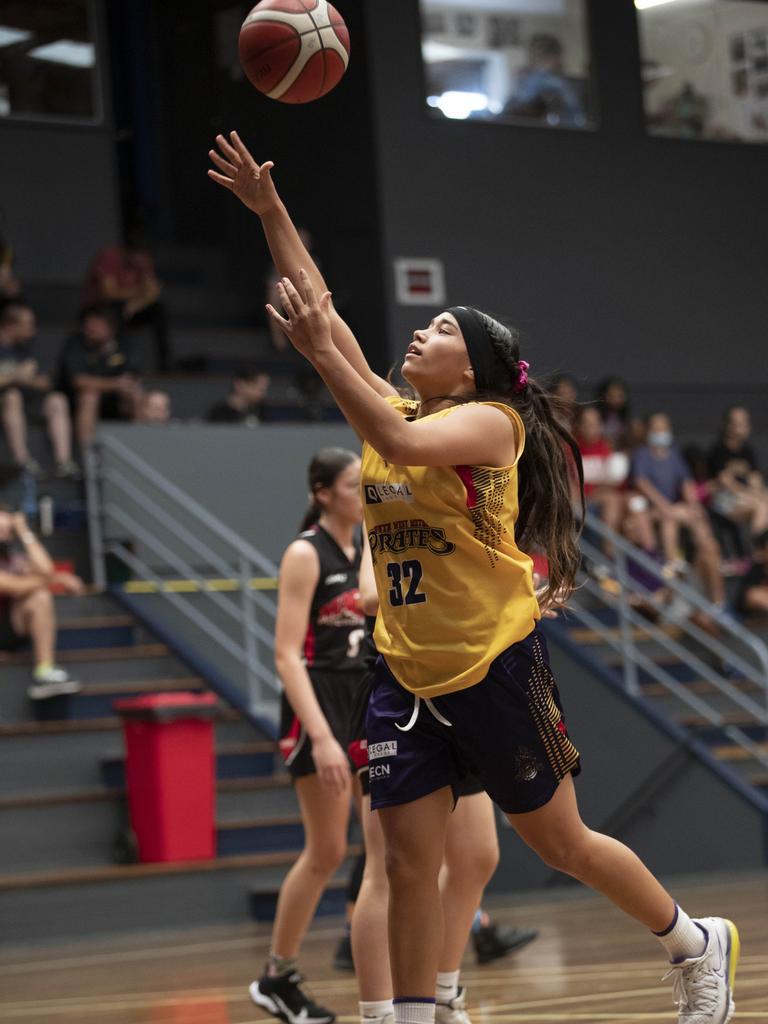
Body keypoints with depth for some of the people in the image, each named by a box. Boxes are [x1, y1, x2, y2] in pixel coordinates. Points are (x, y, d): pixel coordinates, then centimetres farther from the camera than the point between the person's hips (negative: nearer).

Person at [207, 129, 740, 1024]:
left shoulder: (491, 422, -11)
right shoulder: (395, 411, 8)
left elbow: (399, 444, -30)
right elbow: (321, 313, 7)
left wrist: (319, 354, -32)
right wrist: (269, 210, 1)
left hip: (494, 670, -6)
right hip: (407, 675, 6)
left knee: (560, 843, 7)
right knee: (408, 864, -1)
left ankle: (697, 945, 28)